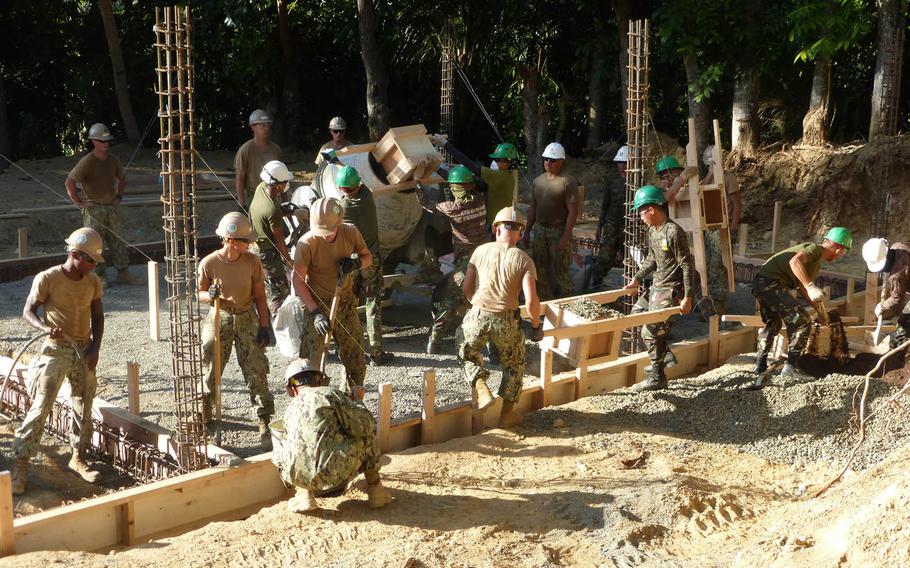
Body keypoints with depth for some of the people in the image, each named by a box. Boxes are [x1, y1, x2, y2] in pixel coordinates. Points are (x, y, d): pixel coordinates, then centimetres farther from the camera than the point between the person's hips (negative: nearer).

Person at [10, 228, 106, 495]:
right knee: (41, 406, -11)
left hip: (84, 350, 5)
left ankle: (78, 457, 24)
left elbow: (97, 316, 9)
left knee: (84, 405, 10)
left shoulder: (93, 282, 2)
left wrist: (95, 348, -3)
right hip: (56, 350, -5)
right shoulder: (47, 279, -12)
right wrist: (45, 327, -28)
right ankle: (20, 464, -9)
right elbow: (28, 311, -9)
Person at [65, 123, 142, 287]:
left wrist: (119, 196, 16)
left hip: (112, 206, 6)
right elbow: (69, 182, -15)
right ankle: (99, 276, 6)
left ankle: (123, 273, 12)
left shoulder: (113, 160, 7)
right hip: (93, 209, -6)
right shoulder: (87, 162, -13)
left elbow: (121, 178, 26)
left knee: (118, 241, 6)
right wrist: (79, 203, -13)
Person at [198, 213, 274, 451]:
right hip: (219, 319, -1)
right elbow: (200, 293, 2)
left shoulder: (252, 262, -7)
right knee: (209, 370, -2)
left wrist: (264, 326, -4)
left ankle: (265, 423, 3)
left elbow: (259, 296, 0)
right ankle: (203, 417, 17)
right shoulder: (209, 264, -11)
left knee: (256, 370, -5)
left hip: (247, 318, 1)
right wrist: (210, 295, -22)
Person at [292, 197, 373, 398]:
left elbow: (368, 257, 4)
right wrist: (315, 313, -27)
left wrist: (356, 263, -20)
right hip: (316, 304, -4)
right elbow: (298, 281, -21)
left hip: (344, 301, 4)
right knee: (310, 358, -7)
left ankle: (355, 396, 30)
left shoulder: (350, 233, -13)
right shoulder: (306, 243, -25)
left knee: (354, 352, 12)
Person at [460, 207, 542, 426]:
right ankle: (507, 412, 28)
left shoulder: (481, 251, 5)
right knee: (515, 363, 24)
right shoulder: (523, 260, 0)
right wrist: (536, 326, 7)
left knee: (469, 354, 28)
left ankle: (481, 388, 3)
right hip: (505, 320, -1)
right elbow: (531, 301, -9)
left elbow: (467, 288, 8)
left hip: (477, 316, 1)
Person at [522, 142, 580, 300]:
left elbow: (573, 211, -14)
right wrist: (527, 231, 13)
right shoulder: (538, 180, 10)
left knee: (560, 270, -4)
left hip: (559, 230, -6)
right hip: (540, 229, 7)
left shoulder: (568, 182, -10)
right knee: (540, 269, 10)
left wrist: (565, 237, -19)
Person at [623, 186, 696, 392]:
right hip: (657, 286, 10)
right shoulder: (652, 231, 7)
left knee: (650, 331, -12)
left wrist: (688, 296, -20)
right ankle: (664, 354, 30)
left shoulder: (674, 232, -21)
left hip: (671, 290, -10)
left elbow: (687, 264, -19)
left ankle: (657, 377, -1)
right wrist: (637, 278, 16)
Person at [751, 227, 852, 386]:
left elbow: (801, 286, 31)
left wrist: (818, 308, 33)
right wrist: (810, 287, -34)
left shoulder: (816, 264, 22)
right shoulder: (814, 249, -9)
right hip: (772, 282, -11)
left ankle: (760, 368, 32)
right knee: (801, 321, -10)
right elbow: (795, 261, -28)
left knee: (772, 325, 26)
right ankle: (791, 367, -7)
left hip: (761, 284, 11)